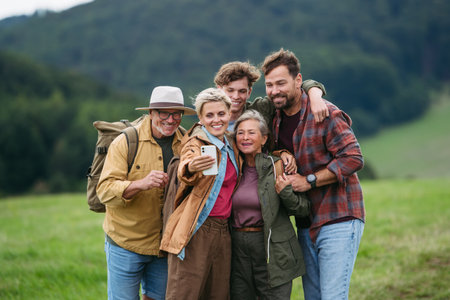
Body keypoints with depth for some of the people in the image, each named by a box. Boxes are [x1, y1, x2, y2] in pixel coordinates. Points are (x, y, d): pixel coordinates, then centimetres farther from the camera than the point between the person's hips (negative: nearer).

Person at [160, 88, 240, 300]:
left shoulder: (231, 146, 14)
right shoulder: (196, 143, -5)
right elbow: (186, 175, -25)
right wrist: (191, 168, -50)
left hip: (223, 232, 6)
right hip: (196, 232, -6)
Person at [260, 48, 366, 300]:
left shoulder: (326, 114, -13)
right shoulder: (276, 120, 10)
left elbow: (353, 158, -19)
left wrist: (309, 180, -20)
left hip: (338, 221, -7)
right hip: (306, 224, 8)